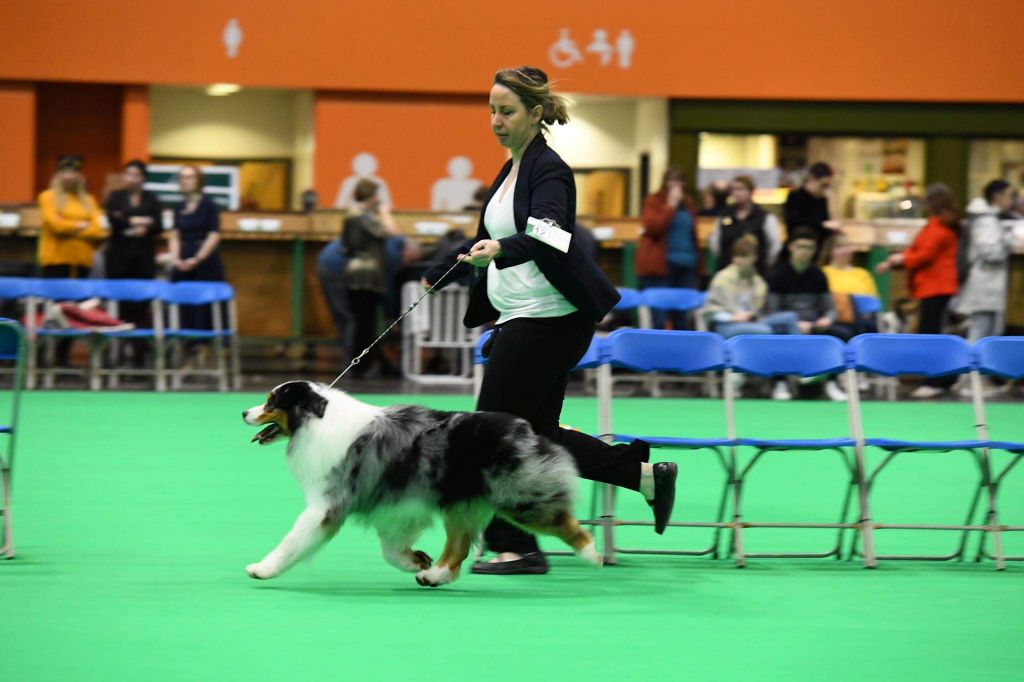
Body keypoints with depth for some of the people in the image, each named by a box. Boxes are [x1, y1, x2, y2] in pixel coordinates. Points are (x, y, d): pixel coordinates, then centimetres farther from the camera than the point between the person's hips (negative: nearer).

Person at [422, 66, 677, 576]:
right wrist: (436, 276, 30)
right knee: (536, 435, 8)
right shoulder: (513, 170, 14)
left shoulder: (548, 171, -14)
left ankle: (514, 547, 2)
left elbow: (546, 236, -33)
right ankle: (645, 473, 13)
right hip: (522, 320, 10)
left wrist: (500, 249, -50)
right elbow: (488, 239, 27)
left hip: (547, 320, -10)